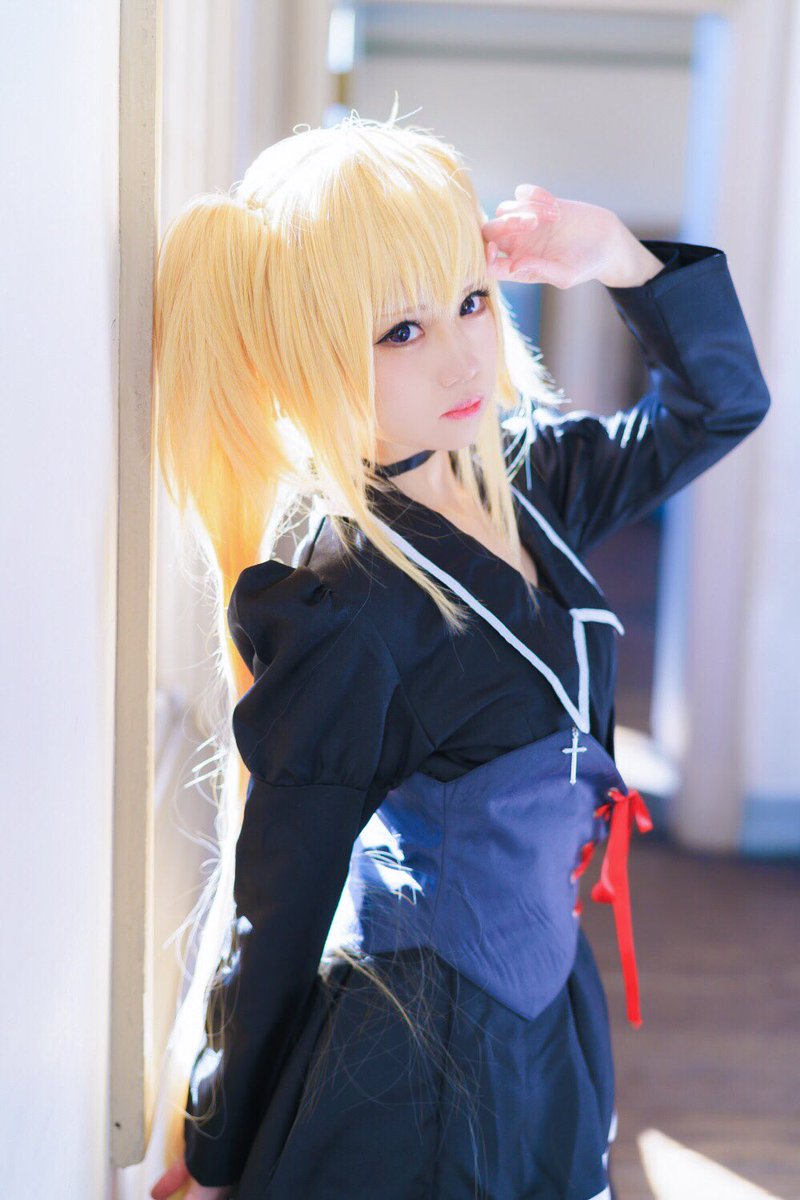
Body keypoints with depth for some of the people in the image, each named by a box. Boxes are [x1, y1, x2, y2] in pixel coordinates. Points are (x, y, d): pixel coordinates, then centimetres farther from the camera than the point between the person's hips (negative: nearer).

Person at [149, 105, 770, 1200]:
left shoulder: (523, 476, -3)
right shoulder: (337, 601, -24)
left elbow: (719, 404, 11)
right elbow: (276, 905, -16)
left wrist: (622, 260, -6)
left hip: (548, 1014, 7)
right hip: (415, 1066, -7)